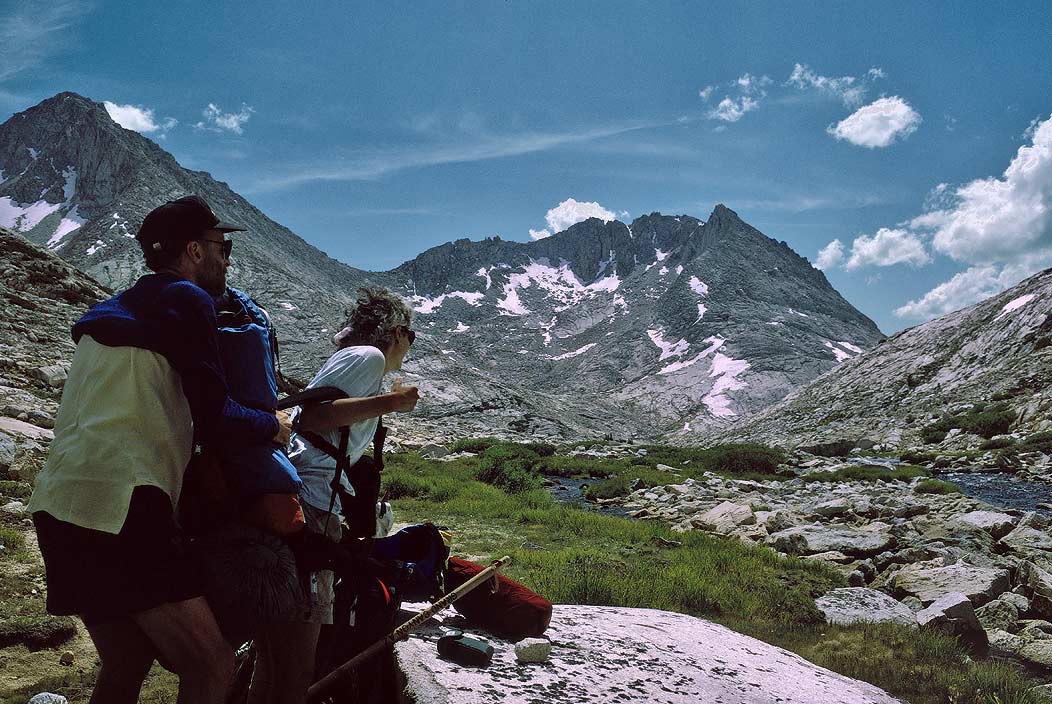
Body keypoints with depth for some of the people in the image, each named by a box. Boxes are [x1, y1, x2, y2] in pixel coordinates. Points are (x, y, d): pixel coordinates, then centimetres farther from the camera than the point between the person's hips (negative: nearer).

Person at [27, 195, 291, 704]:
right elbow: (214, 417, -7)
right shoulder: (186, 299, -3)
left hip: (63, 504, 10)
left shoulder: (120, 308, 24)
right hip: (121, 508, -10)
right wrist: (272, 428, 11)